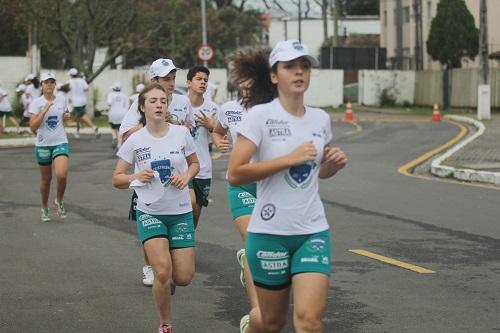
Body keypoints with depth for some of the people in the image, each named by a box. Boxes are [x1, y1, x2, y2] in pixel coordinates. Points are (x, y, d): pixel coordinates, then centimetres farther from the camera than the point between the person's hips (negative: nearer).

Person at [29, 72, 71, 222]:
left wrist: (67, 116, -2)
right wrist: (45, 110, -22)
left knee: (62, 175, -19)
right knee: (46, 178, 9)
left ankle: (59, 202, 7)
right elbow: (33, 127, -15)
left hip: (60, 143, 1)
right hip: (43, 144, -1)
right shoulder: (36, 103, -7)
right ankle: (44, 208, 30)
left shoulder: (62, 100, 3)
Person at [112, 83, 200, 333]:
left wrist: (186, 177, -8)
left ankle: (165, 282, 35)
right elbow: (117, 179, 1)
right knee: (163, 272, -16)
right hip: (150, 213, -2)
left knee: (183, 277, -3)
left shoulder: (181, 133, -4)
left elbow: (194, 163, 13)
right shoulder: (135, 141, -6)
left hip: (181, 212, 2)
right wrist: (136, 177, -19)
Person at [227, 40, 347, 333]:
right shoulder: (261, 115, -10)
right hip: (270, 232, -3)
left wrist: (335, 163, 0)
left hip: (313, 231, 3)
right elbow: (235, 174, -17)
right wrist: (290, 158, -21)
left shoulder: (321, 119, 6)